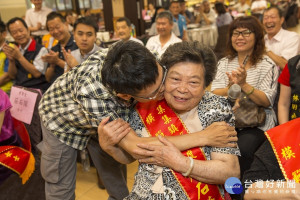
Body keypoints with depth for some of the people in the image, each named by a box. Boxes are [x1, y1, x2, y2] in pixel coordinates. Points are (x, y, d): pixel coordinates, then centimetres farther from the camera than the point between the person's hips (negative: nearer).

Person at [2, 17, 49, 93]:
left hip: (36, 91, -5)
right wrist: (11, 60, -5)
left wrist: (20, 57, -15)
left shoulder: (41, 49, -4)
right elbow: (12, 76, 12)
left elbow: (37, 73, -13)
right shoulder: (15, 50, 14)